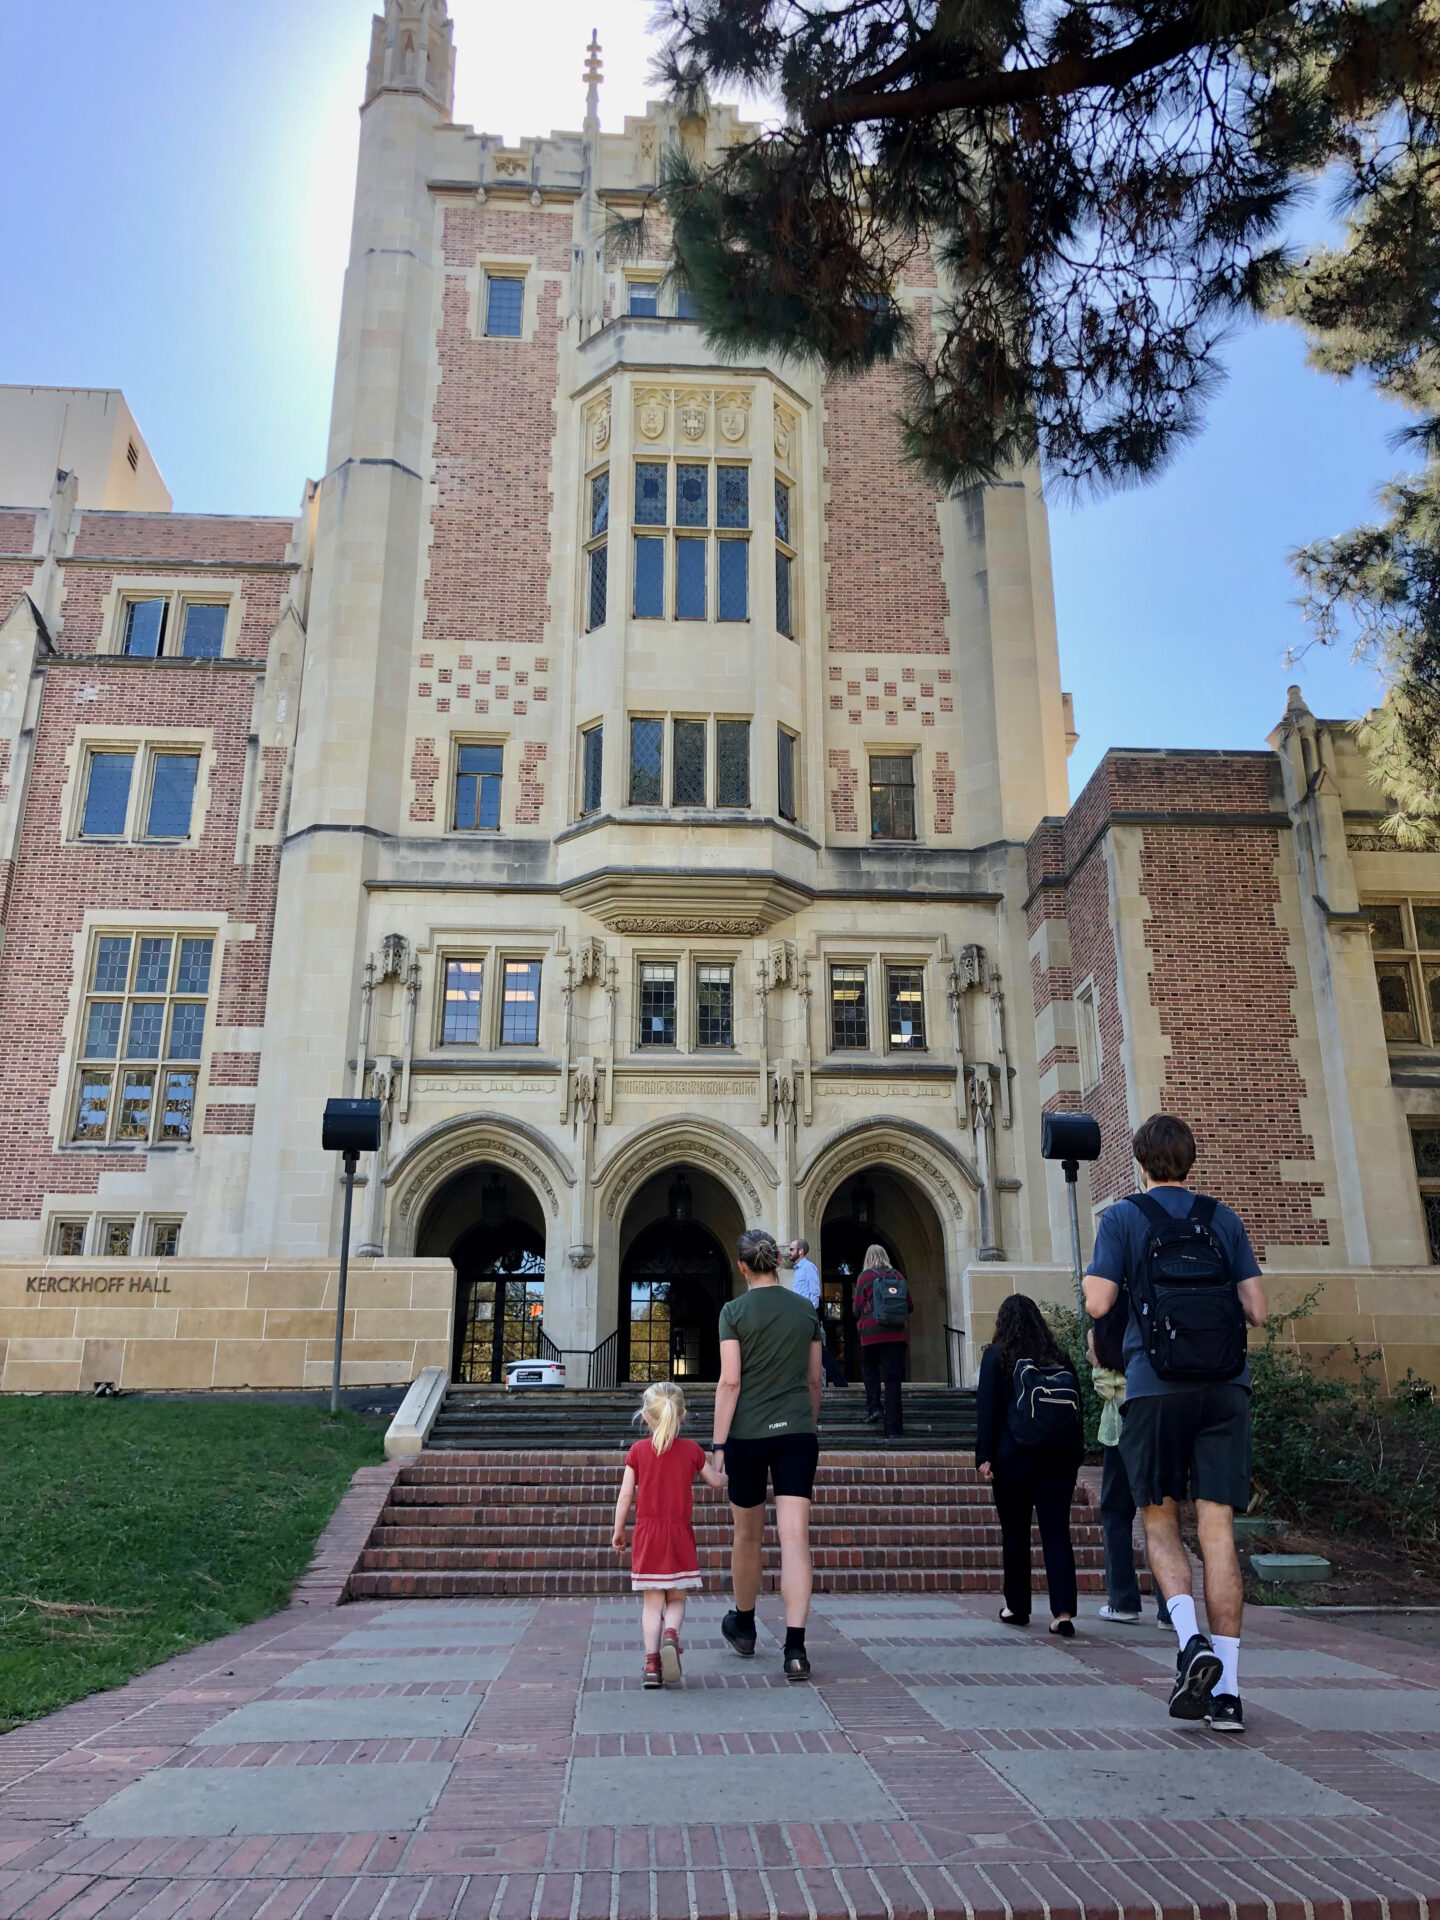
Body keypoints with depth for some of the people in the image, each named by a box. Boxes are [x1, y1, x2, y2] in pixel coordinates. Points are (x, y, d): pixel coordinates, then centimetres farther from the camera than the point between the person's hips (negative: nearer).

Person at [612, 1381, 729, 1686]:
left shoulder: (638, 1450, -1)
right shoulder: (691, 1450, 1)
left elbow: (625, 1495, -2)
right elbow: (715, 1480, 13)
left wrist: (618, 1531, 8)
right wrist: (727, 1475, 36)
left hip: (648, 1533, 0)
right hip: (680, 1534, 0)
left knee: (652, 1602, 7)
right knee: (677, 1599, 9)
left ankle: (652, 1662, -4)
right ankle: (671, 1634, -19)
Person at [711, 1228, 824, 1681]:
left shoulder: (735, 1311, -6)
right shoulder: (805, 1309, 5)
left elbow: (730, 1382, -10)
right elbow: (814, 1379, 12)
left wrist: (718, 1444, -7)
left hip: (748, 1434, -2)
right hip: (797, 1432, 2)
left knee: (748, 1535, 15)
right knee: (795, 1538, -2)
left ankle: (743, 1626, 35)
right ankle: (795, 1647, -10)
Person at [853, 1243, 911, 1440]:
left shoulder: (865, 1276, 3)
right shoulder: (897, 1276, 11)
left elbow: (857, 1309, 1)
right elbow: (910, 1306, 14)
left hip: (872, 1333, -2)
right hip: (897, 1333, 2)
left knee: (869, 1368, 20)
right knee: (893, 1379, 1)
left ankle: (874, 1406, 1)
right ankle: (893, 1429, -4)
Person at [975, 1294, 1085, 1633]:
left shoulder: (996, 1357, -1)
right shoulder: (1059, 1358, 7)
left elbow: (987, 1410, -5)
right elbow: (1076, 1405, 9)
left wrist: (984, 1456, -4)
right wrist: (1075, 1453, 15)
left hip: (1013, 1458, -2)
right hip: (1060, 1458, 3)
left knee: (1015, 1532, 10)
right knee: (1057, 1531, 2)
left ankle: (1017, 1607, 19)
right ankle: (1063, 1611, -8)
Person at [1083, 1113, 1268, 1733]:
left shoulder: (1123, 1217, 2)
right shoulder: (1223, 1220, 10)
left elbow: (1098, 1304, -6)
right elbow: (1257, 1309, 5)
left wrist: (1090, 1274, 15)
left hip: (1156, 1386, -2)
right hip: (1226, 1387, 3)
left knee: (1160, 1522, 11)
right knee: (1218, 1529, 2)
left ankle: (1191, 1642, -10)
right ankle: (1226, 1691, 2)